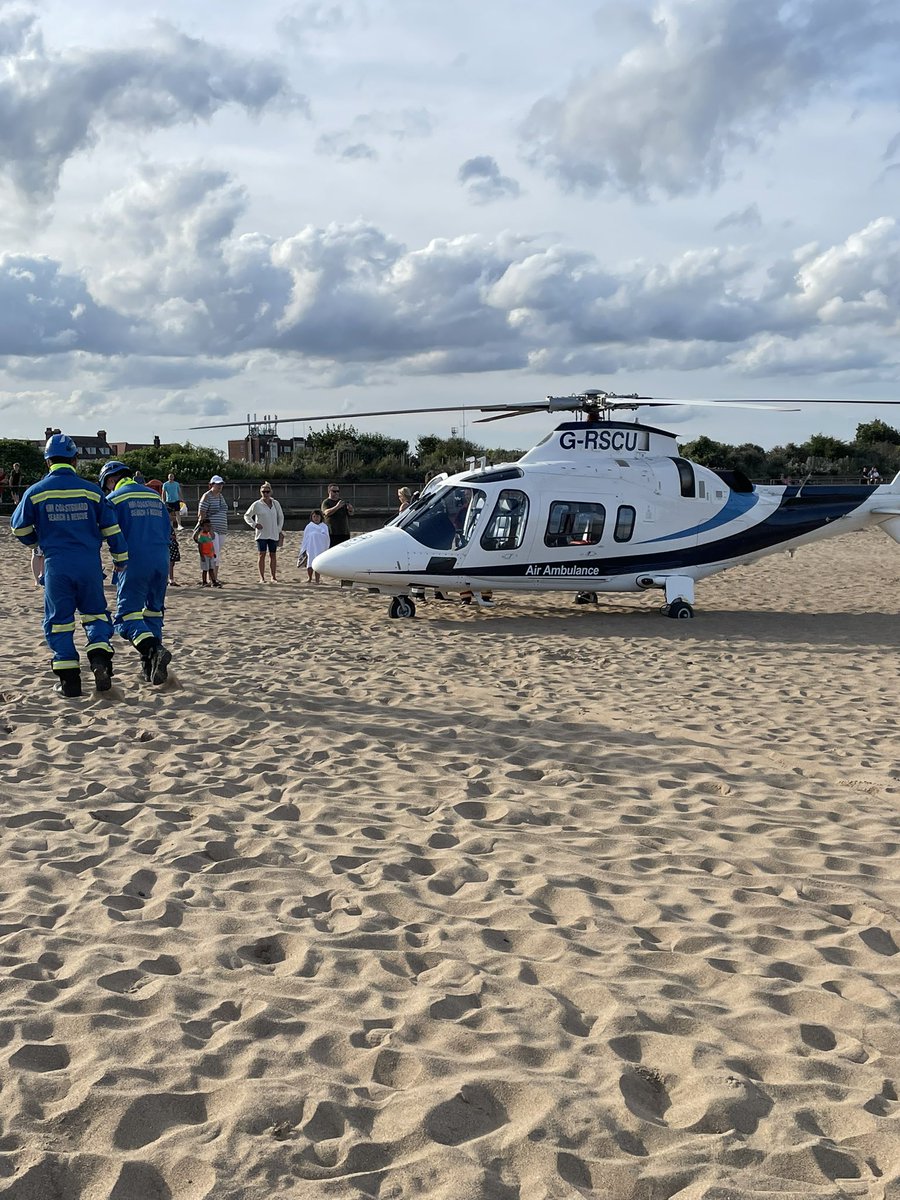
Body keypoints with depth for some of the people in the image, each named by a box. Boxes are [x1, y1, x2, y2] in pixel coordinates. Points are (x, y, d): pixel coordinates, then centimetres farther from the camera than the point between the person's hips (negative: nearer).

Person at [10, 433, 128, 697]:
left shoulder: (36, 492, 0)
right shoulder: (90, 490, 1)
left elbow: (19, 528, 11)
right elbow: (111, 527, 4)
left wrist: (38, 541, 31)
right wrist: (120, 558, 16)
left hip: (56, 565, -1)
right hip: (89, 564, 1)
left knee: (58, 620, 8)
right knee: (95, 613, 15)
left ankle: (68, 679, 6)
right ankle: (100, 659, -7)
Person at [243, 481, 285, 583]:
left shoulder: (275, 503, 4)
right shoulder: (257, 504, -3)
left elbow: (281, 517, 14)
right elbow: (247, 516, 6)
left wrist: (280, 530, 7)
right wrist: (254, 524, -7)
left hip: (273, 534, 3)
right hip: (261, 534, -2)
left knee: (273, 555, 6)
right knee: (262, 555, -2)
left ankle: (273, 577, 14)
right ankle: (262, 578, 2)